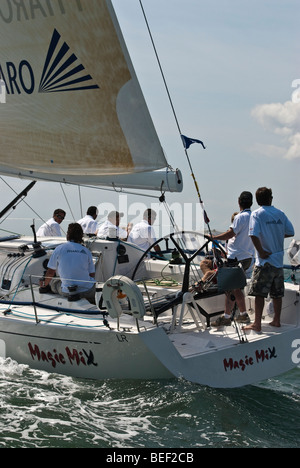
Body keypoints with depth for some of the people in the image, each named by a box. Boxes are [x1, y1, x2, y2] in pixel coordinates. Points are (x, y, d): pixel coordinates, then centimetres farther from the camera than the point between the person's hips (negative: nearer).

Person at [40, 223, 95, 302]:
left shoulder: (59, 249, -1)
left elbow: (50, 272, 5)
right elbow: (92, 274, 6)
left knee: (52, 281, 24)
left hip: (67, 292, -1)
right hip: (87, 291, 1)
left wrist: (44, 284, 25)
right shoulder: (86, 251, 3)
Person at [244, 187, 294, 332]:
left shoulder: (257, 214, -8)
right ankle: (276, 320, 24)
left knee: (259, 293, -4)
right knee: (277, 293, 14)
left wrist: (261, 251, -12)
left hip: (264, 260, -5)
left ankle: (257, 324, -5)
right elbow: (290, 232, 11)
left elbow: (253, 235, -21)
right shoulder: (280, 214, 6)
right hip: (279, 260, 5)